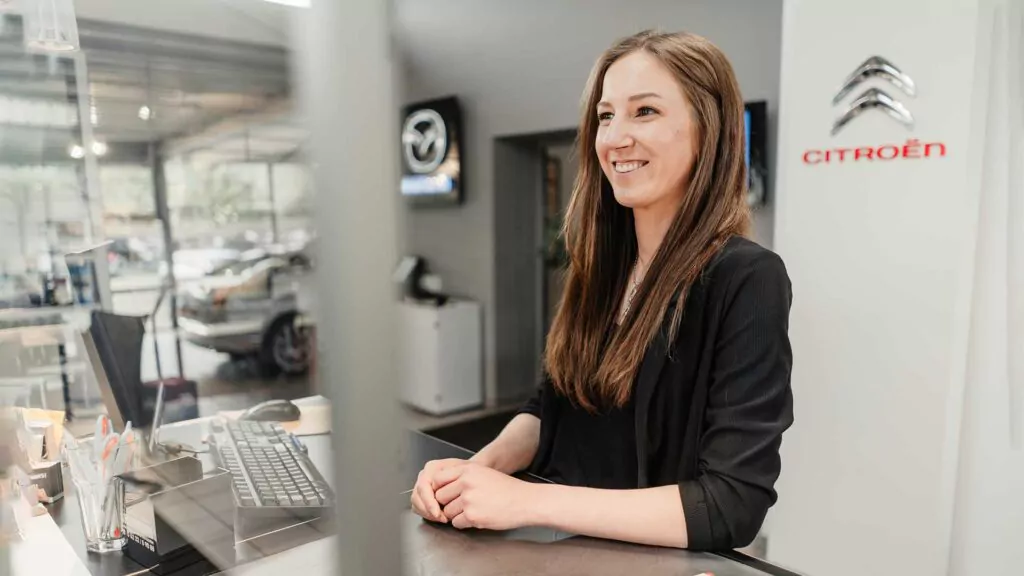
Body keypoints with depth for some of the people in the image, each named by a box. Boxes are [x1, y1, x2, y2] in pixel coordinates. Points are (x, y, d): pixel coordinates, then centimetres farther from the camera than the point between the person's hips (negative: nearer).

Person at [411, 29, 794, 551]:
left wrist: (526, 500, -23)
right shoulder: (602, 260, 1)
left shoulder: (747, 279, -16)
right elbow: (550, 408, 8)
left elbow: (732, 505, -20)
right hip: (565, 545, 4)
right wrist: (480, 466, -10)